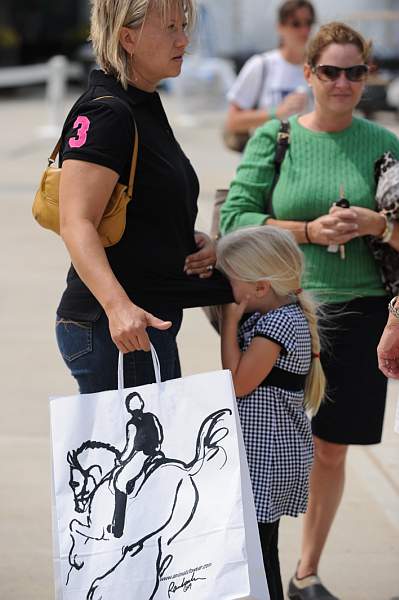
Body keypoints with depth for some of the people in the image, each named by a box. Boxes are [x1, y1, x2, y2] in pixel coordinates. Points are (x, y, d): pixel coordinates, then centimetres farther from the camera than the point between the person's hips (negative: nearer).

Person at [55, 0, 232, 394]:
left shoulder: (142, 107, 17)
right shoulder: (105, 114, -14)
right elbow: (76, 224, -25)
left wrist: (193, 242, 9)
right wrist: (118, 306, -38)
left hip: (146, 323, 10)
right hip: (114, 329, -10)